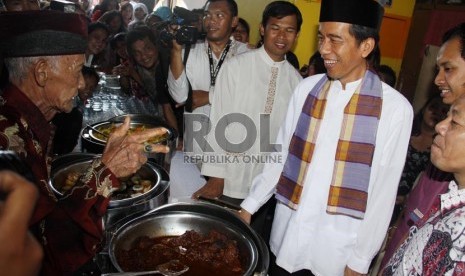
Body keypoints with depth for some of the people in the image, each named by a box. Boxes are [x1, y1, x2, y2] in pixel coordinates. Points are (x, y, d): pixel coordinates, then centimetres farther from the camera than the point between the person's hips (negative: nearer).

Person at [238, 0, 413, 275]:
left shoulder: (394, 108, -12)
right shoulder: (307, 88, -3)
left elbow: (383, 191, -8)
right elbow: (281, 154, 4)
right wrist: (249, 206, 5)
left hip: (336, 250, -2)